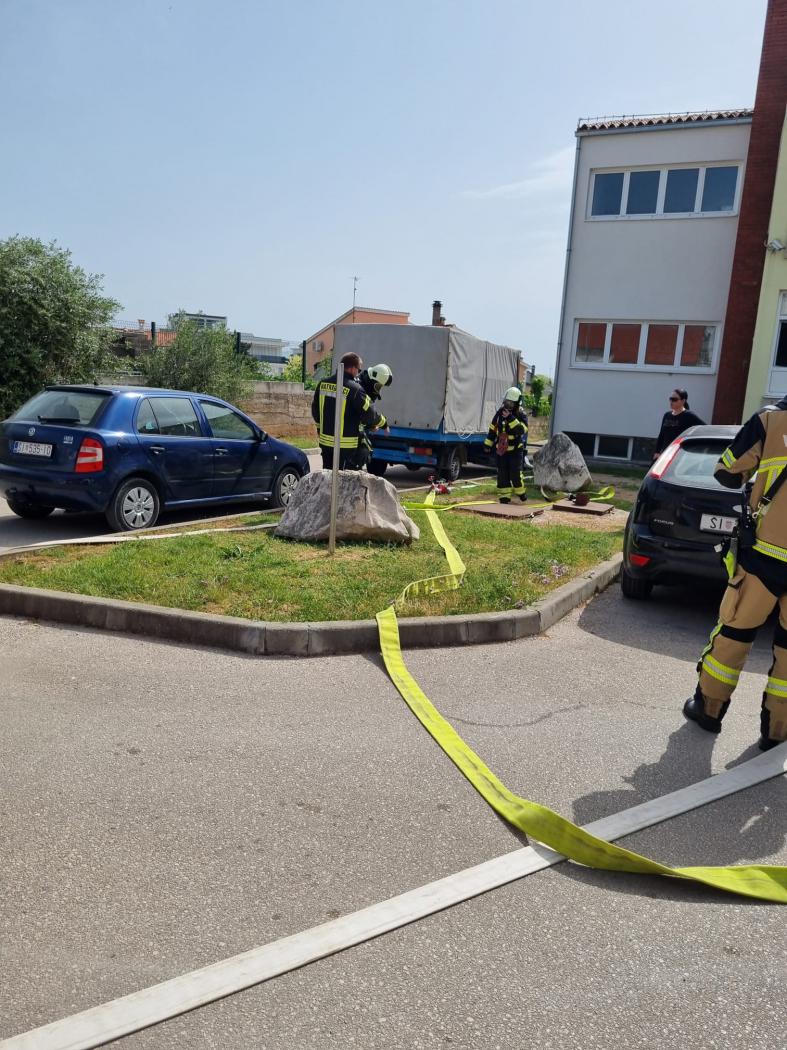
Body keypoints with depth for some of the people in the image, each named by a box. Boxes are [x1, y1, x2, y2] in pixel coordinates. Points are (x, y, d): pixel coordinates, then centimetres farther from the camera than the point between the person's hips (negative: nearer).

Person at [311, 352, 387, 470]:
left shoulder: (323, 383, 5)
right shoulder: (354, 389, -17)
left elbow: (315, 408, 16)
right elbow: (368, 412, -15)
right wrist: (382, 422, 5)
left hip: (325, 439, 6)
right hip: (346, 443, -6)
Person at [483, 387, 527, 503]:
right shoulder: (500, 413, 4)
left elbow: (521, 430, -26)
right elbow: (492, 429, 12)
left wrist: (510, 418, -32)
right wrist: (488, 444, 12)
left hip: (515, 450, -4)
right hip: (501, 449, 4)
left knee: (515, 473, -4)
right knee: (502, 474, 4)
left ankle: (520, 491, 20)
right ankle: (504, 496, 12)